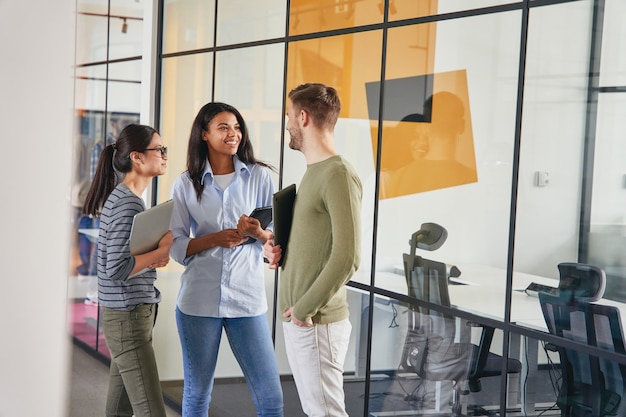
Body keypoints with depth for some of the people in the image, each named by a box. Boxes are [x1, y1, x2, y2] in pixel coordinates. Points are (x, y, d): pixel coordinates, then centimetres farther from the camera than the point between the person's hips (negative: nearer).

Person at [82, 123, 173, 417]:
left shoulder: (121, 196, 13)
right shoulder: (128, 203, -17)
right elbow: (117, 269, -24)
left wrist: (155, 256, 2)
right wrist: (162, 250, -15)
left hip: (128, 315, 10)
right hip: (128, 318, -10)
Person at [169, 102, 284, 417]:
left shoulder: (259, 176, 4)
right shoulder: (186, 184, 4)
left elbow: (277, 234, 6)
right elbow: (176, 246, 2)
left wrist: (257, 232, -16)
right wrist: (216, 239, -14)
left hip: (247, 298, 0)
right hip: (198, 299, 0)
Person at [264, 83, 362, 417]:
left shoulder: (338, 175, -16)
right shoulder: (313, 172, 14)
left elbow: (346, 258, -21)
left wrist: (305, 309, -16)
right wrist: (280, 253, 5)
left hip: (317, 322, -9)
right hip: (295, 318, 9)